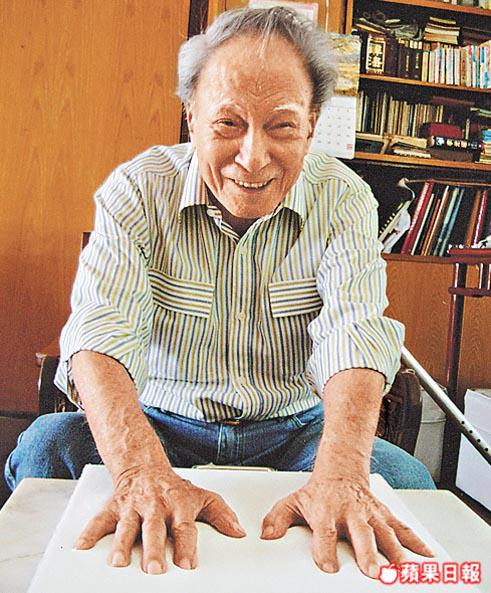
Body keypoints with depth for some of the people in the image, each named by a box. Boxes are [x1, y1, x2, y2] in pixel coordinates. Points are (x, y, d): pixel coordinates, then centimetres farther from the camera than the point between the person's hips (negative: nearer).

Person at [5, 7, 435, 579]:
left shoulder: (342, 199, -7)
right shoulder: (137, 189, -10)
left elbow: (354, 338, -21)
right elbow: (101, 335, -23)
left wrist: (339, 475, -41)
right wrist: (142, 472, -43)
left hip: (294, 431, 1)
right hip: (161, 426, 0)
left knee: (401, 476, -26)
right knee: (47, 445, -25)